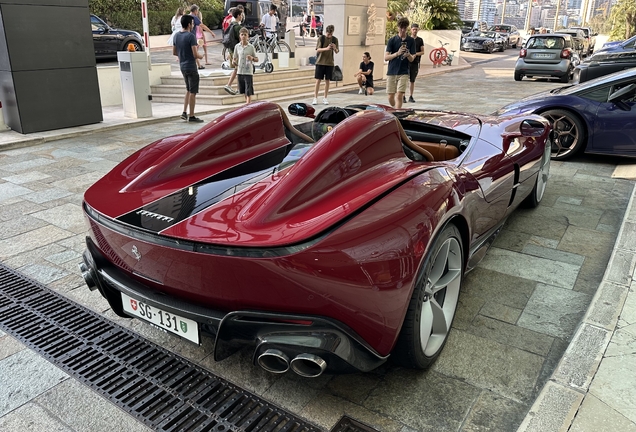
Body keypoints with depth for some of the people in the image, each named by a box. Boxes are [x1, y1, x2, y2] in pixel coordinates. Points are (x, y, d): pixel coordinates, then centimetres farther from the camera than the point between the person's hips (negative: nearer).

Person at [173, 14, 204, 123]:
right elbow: (195, 54, -20)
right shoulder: (191, 36, -16)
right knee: (192, 92, 0)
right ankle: (191, 116, 4)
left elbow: (174, 52, 14)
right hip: (191, 67, -8)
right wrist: (200, 56, 1)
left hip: (182, 67, 8)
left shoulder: (176, 36, 7)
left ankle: (184, 113, 16)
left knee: (188, 90, 20)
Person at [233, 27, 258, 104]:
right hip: (240, 71, 3)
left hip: (248, 72, -3)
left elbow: (257, 59, 2)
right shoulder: (237, 46, 5)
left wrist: (252, 58, -19)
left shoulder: (251, 47, -2)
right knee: (244, 92, 13)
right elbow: (234, 58, 12)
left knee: (249, 92, -8)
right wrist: (234, 62, -11)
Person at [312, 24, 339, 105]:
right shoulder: (321, 38, -3)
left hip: (330, 63, 2)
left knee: (327, 80, 5)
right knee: (318, 80, -3)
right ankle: (315, 98, 2)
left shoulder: (334, 39, 4)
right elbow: (318, 50, -9)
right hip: (320, 62, -2)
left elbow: (337, 52, 6)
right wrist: (326, 48, -25)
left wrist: (335, 48, -17)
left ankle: (325, 98, 13)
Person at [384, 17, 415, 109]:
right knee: (390, 97, 3)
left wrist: (408, 55, -21)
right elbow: (386, 57, -5)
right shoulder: (392, 40, 1)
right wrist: (397, 53, -20)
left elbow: (412, 59, 2)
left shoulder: (411, 40, 3)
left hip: (404, 73, -1)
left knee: (400, 95, -13)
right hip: (391, 72, 1)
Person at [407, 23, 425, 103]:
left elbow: (422, 52, 6)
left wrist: (416, 54, -13)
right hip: (407, 62, -2)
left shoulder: (420, 40, 8)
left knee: (412, 81, 7)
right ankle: (403, 96, -6)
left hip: (415, 62, 2)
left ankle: (411, 97, 15)